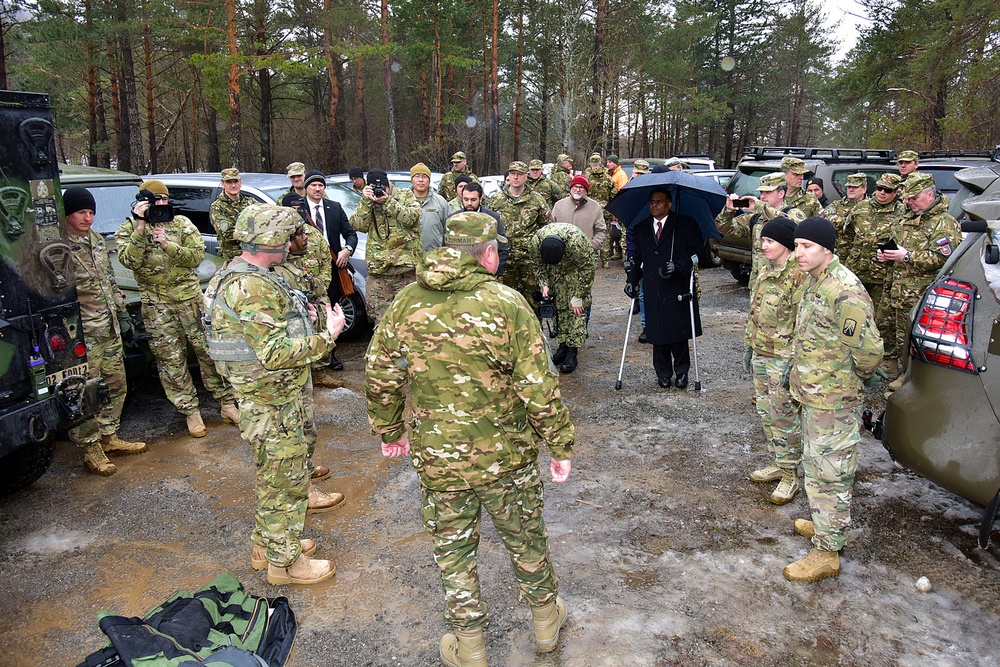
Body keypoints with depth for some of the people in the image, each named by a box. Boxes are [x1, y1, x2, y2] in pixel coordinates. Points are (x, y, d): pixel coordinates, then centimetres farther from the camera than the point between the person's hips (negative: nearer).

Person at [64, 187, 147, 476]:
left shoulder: (97, 239, 11)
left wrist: (117, 303, 17)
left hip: (110, 328, 8)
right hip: (83, 333, -8)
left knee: (116, 384, 16)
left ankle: (109, 438, 30)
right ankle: (91, 450, 12)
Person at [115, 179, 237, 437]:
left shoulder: (182, 223, 8)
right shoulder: (128, 230, 6)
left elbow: (197, 256, -3)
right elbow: (129, 261, -11)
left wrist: (168, 245, -17)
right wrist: (140, 227, -16)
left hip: (190, 297, 1)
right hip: (156, 303, 0)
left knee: (210, 349, 2)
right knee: (171, 359, 2)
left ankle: (227, 403, 12)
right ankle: (190, 411, 14)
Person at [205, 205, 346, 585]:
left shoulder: (238, 277, 9)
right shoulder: (253, 288, -26)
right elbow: (277, 354, -30)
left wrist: (298, 320, 8)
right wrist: (328, 334, -22)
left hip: (270, 398, 11)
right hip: (273, 404, -11)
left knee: (274, 475, 23)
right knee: (286, 481, 4)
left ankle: (267, 544, 39)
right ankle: (284, 561, 20)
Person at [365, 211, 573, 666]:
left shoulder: (405, 303, -6)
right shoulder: (508, 304, -15)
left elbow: (379, 379, 1)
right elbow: (539, 389, -16)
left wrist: (389, 433, 16)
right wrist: (561, 447, -3)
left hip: (437, 460, 1)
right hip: (508, 457, -1)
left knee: (453, 552, 18)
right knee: (525, 541, 21)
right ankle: (546, 623, 44)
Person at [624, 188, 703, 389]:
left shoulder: (686, 225, 3)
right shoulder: (641, 229, 15)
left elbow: (696, 251, -3)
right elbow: (638, 258, 20)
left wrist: (678, 265, -19)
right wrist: (632, 280, 7)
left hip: (678, 289, -3)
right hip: (652, 290, 3)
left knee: (679, 332, 0)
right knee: (657, 333, 4)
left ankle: (681, 372, 16)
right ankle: (663, 374, 17)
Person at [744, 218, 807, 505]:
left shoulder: (799, 275, -16)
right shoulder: (765, 270, 10)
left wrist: (796, 362, -19)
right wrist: (749, 346, 17)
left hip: (784, 358, -8)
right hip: (761, 354, 8)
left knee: (784, 416, -1)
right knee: (766, 411, 16)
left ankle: (790, 475, 13)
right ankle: (777, 463, 31)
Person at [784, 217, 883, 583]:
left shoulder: (845, 291, -25)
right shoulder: (814, 281, 7)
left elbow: (868, 350, -22)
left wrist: (858, 378, -5)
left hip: (832, 400, -10)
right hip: (811, 394, 10)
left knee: (828, 473, 1)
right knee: (815, 466, 24)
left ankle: (826, 552, 12)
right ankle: (825, 524, 42)